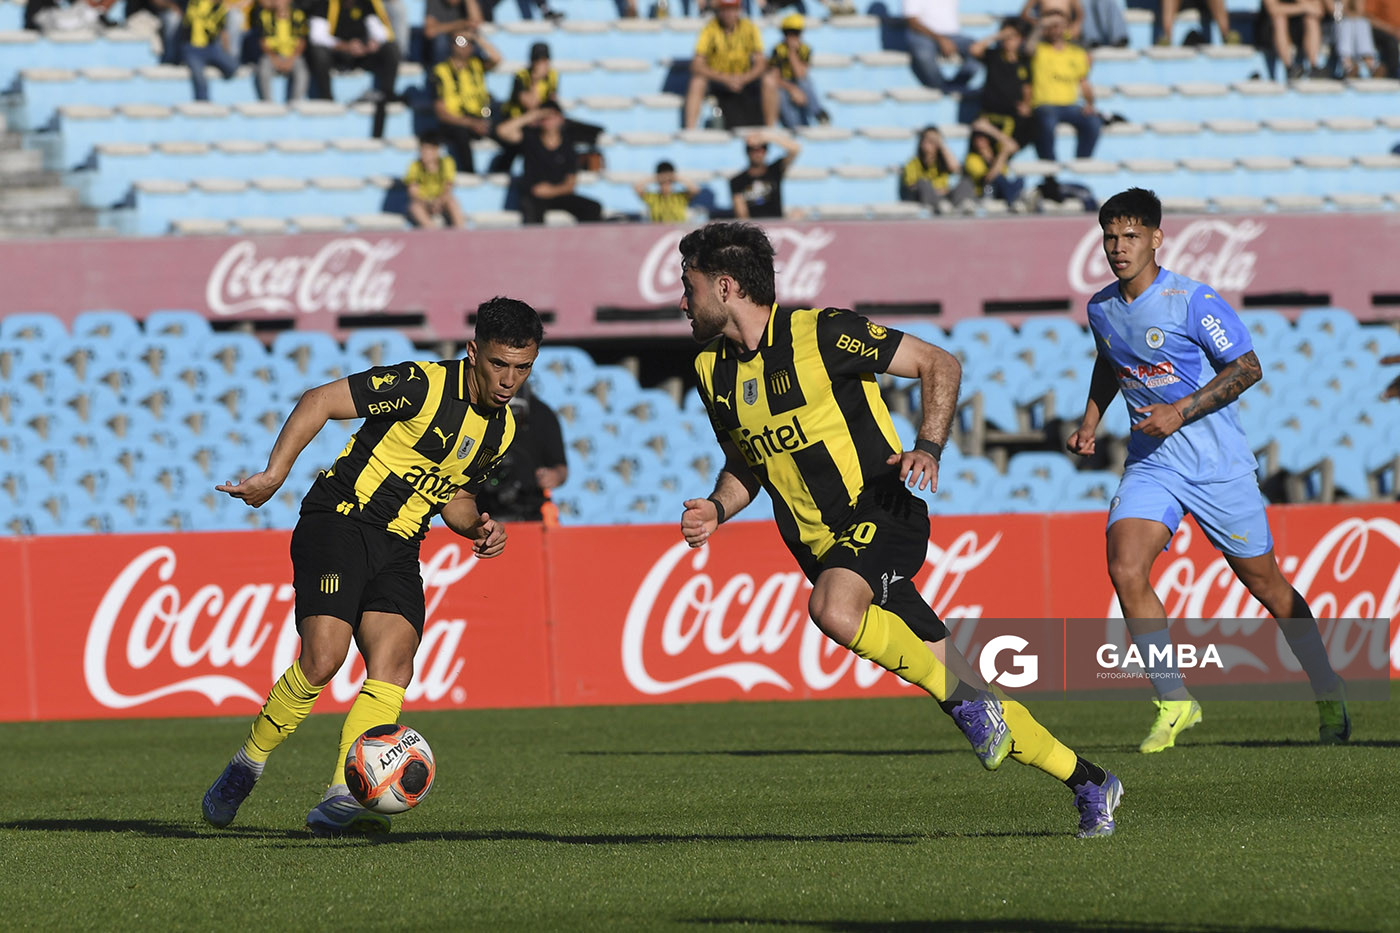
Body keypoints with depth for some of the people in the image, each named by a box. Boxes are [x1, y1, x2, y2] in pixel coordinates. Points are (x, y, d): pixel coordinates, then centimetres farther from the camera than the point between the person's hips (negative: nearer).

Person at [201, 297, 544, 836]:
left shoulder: (501, 429, 12)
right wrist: (275, 473, -20)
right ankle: (244, 769, -1)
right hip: (339, 522, -6)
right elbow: (320, 401, -12)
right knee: (322, 658, -21)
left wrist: (477, 527, 5)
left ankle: (341, 801, -23)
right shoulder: (425, 386, -12)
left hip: (397, 548, 7)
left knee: (394, 663, -16)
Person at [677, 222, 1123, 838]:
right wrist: (718, 509, 3)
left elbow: (939, 365, -6)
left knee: (834, 609, -37)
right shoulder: (713, 371, 9)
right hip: (822, 546, 6)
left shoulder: (820, 333, -11)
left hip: (882, 515, -6)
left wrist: (929, 447, -20)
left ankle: (967, 700, -20)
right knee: (955, 686, 2)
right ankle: (1087, 783, 13)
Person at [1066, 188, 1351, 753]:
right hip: (1151, 464, 4)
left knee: (1265, 584, 5)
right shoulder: (1101, 309, 4)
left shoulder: (1192, 301, -15)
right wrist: (1089, 422, 13)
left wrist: (1180, 413, -19)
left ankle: (1330, 700, 24)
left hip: (1218, 463, -4)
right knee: (1125, 572, -18)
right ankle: (1174, 704, -6)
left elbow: (1247, 367, -12)